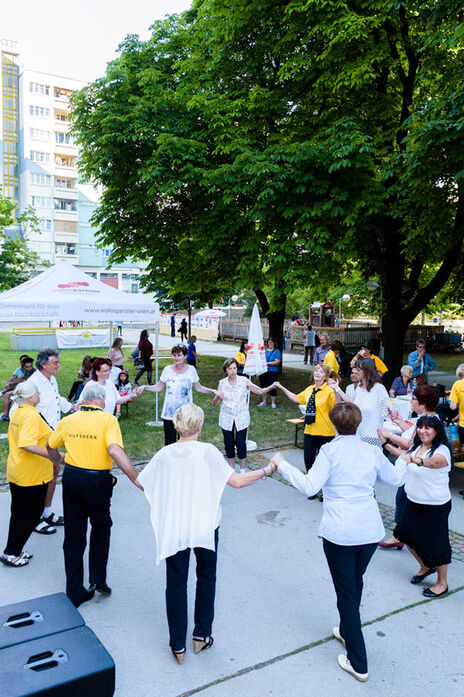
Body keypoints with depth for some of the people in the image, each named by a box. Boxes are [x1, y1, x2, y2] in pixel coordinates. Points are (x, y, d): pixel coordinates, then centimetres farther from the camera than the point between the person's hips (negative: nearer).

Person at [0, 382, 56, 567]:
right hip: (32, 474, -9)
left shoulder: (16, 413, 8)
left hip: (15, 471, 9)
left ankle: (15, 549, 28)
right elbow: (27, 444, -33)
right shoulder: (31, 415, -22)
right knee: (33, 513, 4)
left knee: (18, 512, 18)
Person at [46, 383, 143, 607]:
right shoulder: (108, 419, -12)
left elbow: (51, 446, 18)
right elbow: (115, 450, -27)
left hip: (71, 478, 4)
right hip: (97, 481, -3)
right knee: (101, 527, 22)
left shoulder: (68, 420, 3)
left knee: (73, 535, 14)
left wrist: (60, 460, 40)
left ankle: (74, 593, 21)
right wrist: (137, 479, -25)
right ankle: (98, 579, 20)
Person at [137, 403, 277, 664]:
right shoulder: (207, 451, -13)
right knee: (206, 578, 21)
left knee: (176, 584, 13)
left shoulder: (164, 455, -5)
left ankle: (178, 646, 22)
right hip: (205, 527, -1)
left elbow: (142, 483, 6)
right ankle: (201, 636, 30)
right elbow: (237, 481, -14)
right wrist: (267, 470, -2)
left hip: (174, 529, 2)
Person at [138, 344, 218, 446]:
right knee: (169, 443, 6)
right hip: (169, 414, 1)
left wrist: (213, 391, -4)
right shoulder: (167, 369, 0)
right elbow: (159, 387, 9)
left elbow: (198, 388, 9)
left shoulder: (191, 370, -1)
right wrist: (144, 387, -4)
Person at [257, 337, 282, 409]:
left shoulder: (276, 351, -1)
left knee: (272, 387, -2)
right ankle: (264, 401, 23)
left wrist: (267, 363, -15)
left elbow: (277, 362, -10)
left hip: (272, 371, -5)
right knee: (263, 386, 11)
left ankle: (273, 403, 8)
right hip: (263, 371, 5)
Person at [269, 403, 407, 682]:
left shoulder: (330, 450, -11)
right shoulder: (372, 451, 2)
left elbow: (310, 486, -20)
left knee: (347, 594, 8)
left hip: (339, 534, -5)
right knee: (355, 582, 27)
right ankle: (347, 631, 48)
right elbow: (396, 478, 17)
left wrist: (282, 465, -10)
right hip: (370, 531, 5)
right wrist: (404, 461, 37)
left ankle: (358, 664, 16)